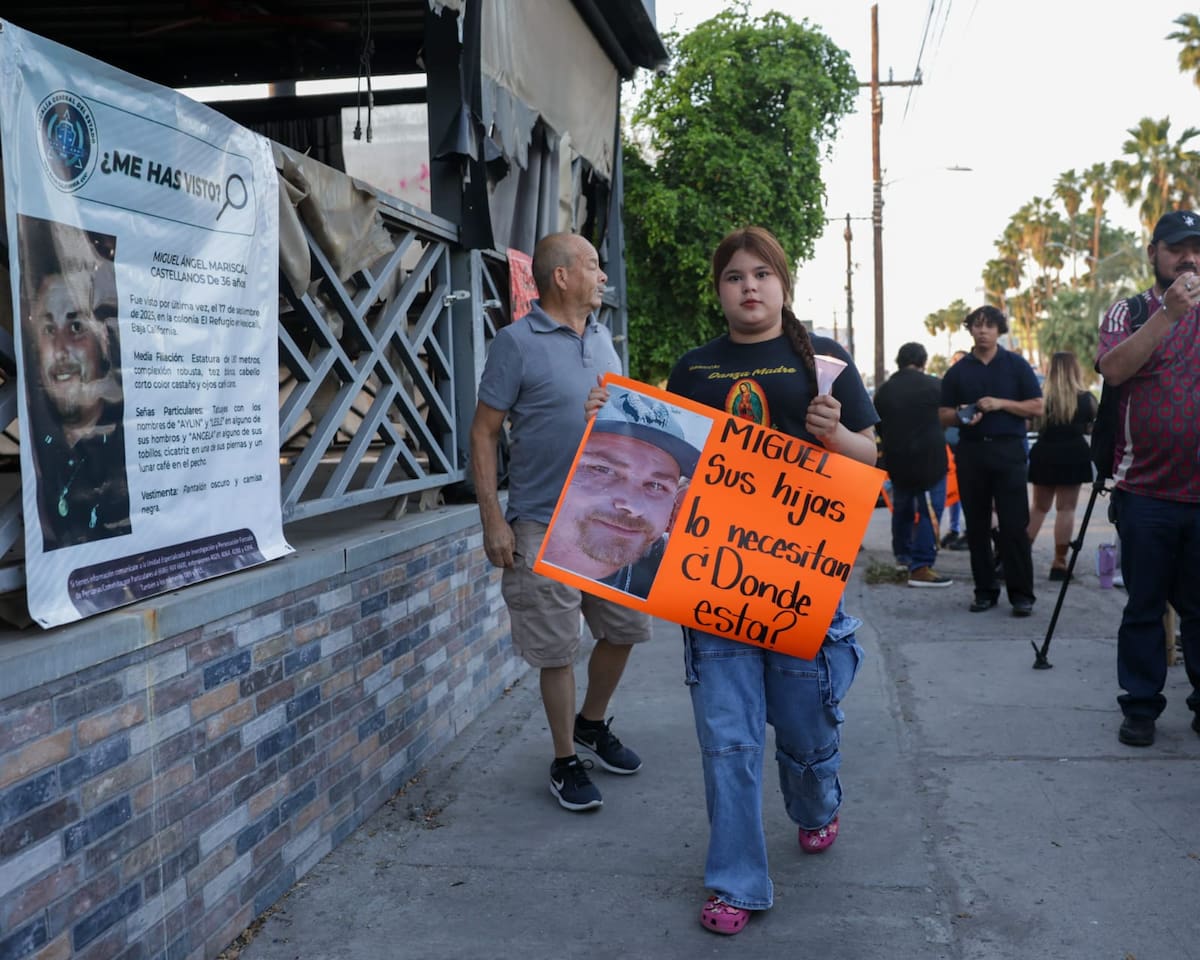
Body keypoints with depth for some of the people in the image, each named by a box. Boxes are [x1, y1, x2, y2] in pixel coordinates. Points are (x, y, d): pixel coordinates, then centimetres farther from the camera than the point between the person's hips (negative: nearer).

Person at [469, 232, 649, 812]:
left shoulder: (601, 337, 11)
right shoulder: (517, 342, -9)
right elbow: (483, 433, -9)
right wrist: (492, 520, -15)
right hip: (545, 526, -6)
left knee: (623, 629, 14)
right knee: (557, 649, 2)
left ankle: (592, 724, 37)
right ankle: (565, 761, 19)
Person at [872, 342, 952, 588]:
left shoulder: (884, 391, 4)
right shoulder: (934, 386, -9)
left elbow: (878, 428, 11)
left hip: (896, 462, 5)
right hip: (929, 459, -5)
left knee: (902, 510, 19)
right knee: (929, 513, -4)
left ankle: (902, 557, 30)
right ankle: (920, 567, -9)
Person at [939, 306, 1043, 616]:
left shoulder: (1016, 365, 6)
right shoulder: (958, 371, 12)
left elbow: (1037, 407, 2)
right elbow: (943, 415, 12)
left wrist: (1001, 403, -11)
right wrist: (961, 415, -10)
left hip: (1008, 450, -2)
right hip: (971, 452, 3)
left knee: (1014, 526, -5)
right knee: (977, 527, 5)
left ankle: (1021, 594, 0)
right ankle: (985, 591, 14)